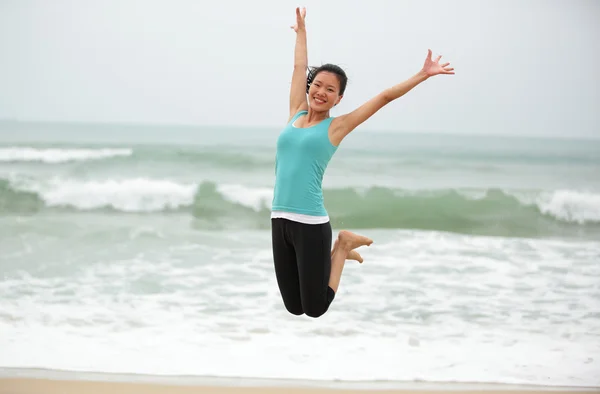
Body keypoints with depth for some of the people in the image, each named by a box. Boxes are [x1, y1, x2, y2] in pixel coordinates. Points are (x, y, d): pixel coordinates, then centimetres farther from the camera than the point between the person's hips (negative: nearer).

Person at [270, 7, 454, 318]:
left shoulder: (336, 126, 2)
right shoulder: (296, 114, 11)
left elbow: (384, 97, 3)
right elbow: (299, 68, 23)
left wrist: (423, 75, 2)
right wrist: (301, 32, 34)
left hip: (311, 223, -4)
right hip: (280, 220, 4)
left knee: (315, 309, 0)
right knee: (293, 308, 9)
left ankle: (343, 246, 22)